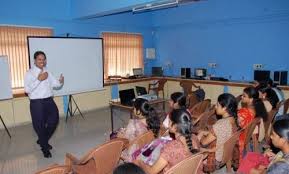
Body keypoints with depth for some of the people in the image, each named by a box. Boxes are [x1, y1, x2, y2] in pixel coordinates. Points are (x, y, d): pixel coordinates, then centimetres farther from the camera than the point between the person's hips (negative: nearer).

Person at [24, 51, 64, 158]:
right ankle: (44, 147, 23)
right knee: (40, 126, 4)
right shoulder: (30, 73, -8)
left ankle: (42, 140, 35)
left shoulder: (47, 72, 10)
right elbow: (27, 89, -18)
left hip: (49, 101, 6)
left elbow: (55, 84, 10)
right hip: (37, 103, -6)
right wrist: (39, 79, -24)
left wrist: (60, 81, -12)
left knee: (54, 120, 11)